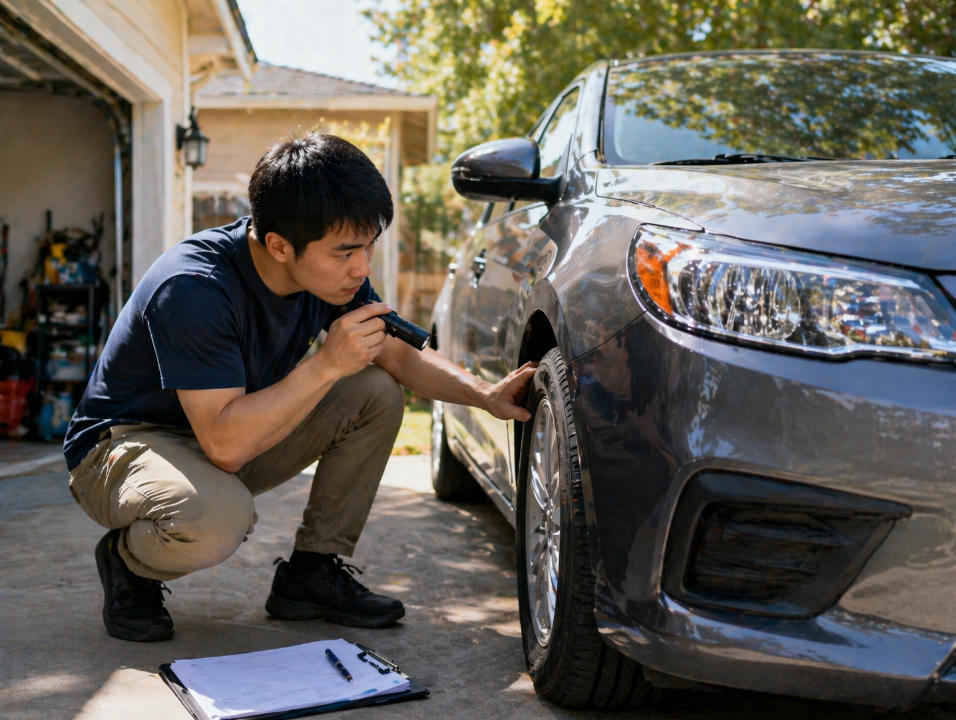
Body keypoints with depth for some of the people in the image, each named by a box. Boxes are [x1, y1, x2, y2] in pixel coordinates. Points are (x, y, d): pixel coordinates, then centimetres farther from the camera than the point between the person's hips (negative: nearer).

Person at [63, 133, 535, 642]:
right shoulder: (192, 289, -33)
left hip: (236, 433, 7)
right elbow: (225, 445, -36)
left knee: (378, 395, -8)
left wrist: (484, 395, -13)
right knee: (218, 516, -39)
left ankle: (313, 572, 0)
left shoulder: (331, 274, -11)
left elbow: (402, 357, 3)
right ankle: (128, 563, -4)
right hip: (126, 442, -7)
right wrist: (326, 365, -38)